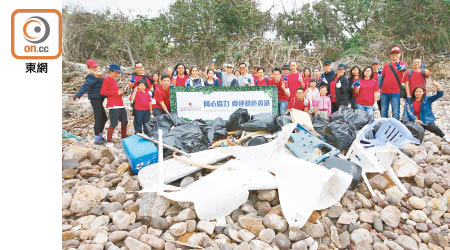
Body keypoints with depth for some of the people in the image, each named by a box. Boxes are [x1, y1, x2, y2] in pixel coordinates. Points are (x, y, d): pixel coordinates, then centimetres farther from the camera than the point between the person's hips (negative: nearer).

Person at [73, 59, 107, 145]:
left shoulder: (98, 76, 13)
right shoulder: (92, 77, -15)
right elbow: (85, 87, -27)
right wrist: (77, 96, -37)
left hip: (99, 100, 10)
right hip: (95, 100, -10)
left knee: (104, 118, 17)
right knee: (98, 120, -5)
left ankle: (100, 136, 30)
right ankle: (96, 139, 5)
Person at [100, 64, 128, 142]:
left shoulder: (113, 80, 22)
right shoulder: (107, 79, -5)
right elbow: (102, 92, -14)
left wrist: (120, 92, 11)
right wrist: (116, 92, -17)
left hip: (120, 105, 9)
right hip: (114, 106, -9)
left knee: (124, 121, 16)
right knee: (114, 123, -9)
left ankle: (124, 135, 33)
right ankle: (109, 139, -1)